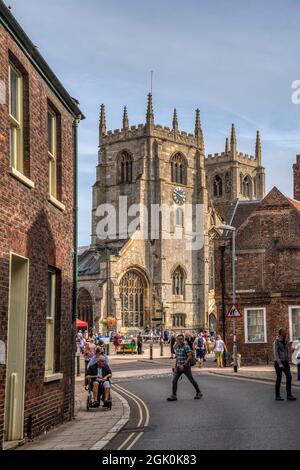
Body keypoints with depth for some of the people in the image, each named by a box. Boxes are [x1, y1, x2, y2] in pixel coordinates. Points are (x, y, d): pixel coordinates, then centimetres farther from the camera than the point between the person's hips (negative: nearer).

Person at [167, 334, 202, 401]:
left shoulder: (186, 347, -15)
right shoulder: (176, 347, 7)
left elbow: (190, 356, -22)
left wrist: (184, 365, -25)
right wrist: (175, 367, 18)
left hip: (186, 367, -6)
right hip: (179, 367, 6)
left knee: (192, 380, 6)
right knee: (174, 380, -5)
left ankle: (199, 393, 23)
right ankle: (173, 396, -2)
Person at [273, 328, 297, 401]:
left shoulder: (286, 341, 10)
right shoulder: (276, 342, -9)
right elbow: (275, 353, -15)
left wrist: (287, 361, 17)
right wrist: (279, 363, -23)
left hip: (285, 362, 6)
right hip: (278, 362, -6)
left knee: (289, 377, -8)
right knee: (279, 379, 0)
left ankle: (289, 395, -4)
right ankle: (277, 396, 11)